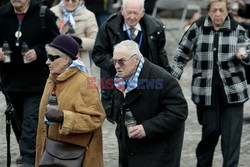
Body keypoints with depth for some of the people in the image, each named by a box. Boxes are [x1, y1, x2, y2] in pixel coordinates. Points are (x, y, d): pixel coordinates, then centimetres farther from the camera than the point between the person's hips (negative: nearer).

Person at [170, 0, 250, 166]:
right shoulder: (197, 28, 0)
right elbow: (183, 54, 8)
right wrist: (173, 77, 2)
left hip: (232, 90, 1)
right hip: (206, 89, -1)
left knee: (232, 133, -2)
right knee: (211, 129, 3)